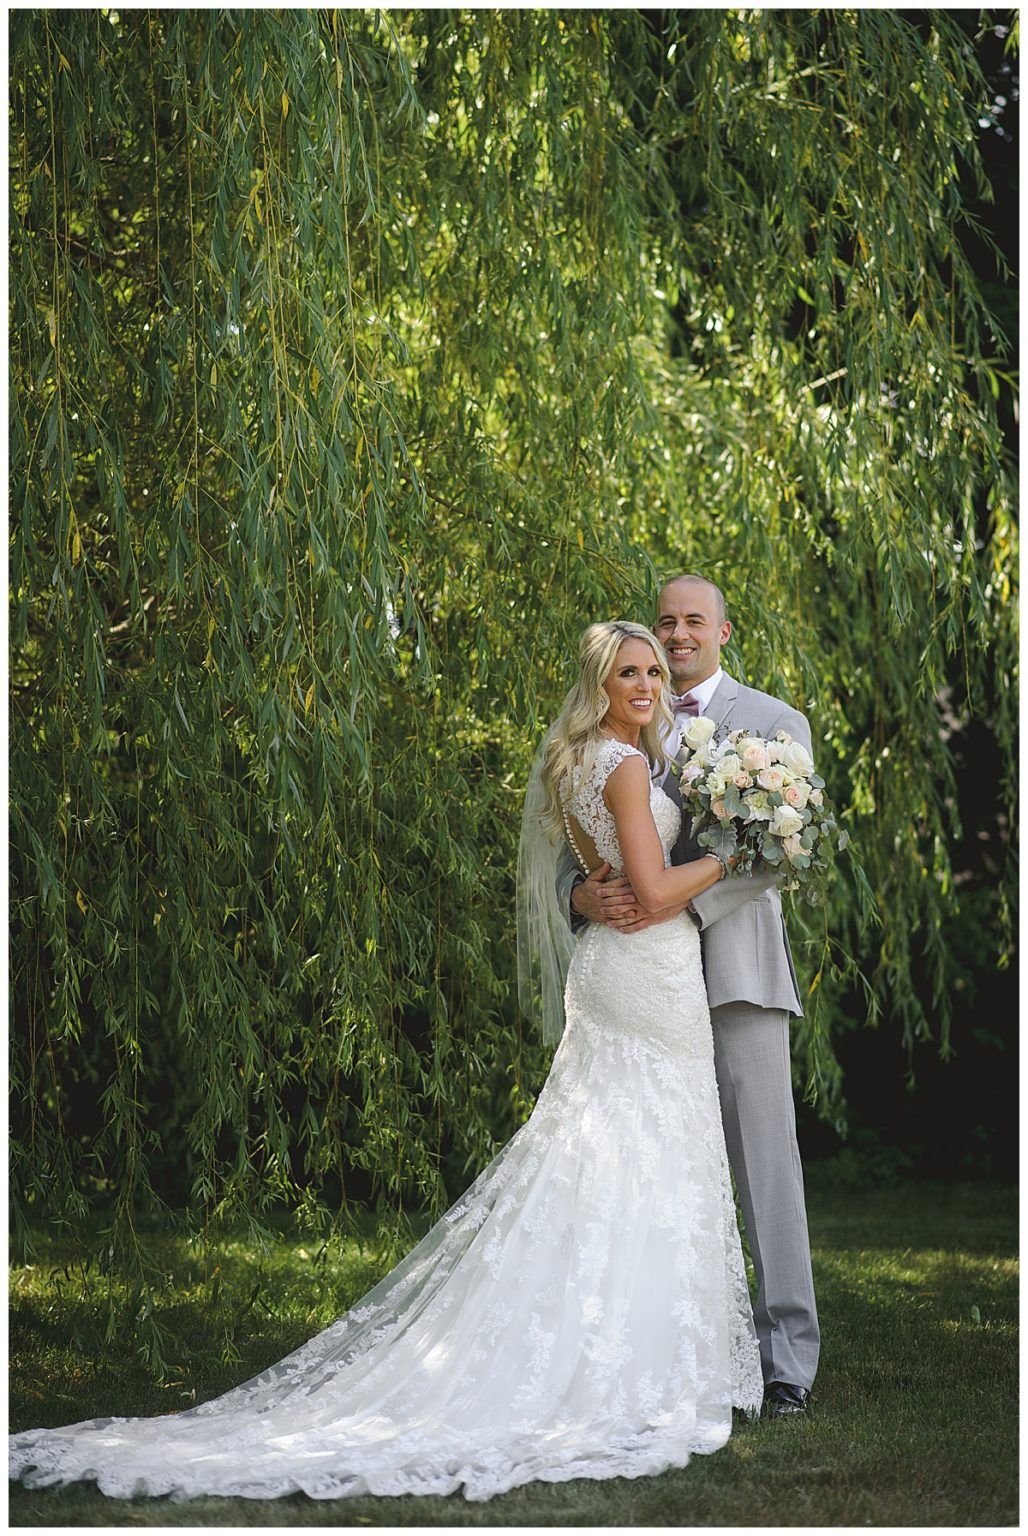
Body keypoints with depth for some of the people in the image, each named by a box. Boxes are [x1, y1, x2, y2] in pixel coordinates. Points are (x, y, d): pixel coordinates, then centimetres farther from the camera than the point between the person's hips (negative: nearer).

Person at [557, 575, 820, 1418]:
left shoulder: (776, 723, 6)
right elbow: (578, 842, 13)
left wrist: (682, 900, -19)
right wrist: (581, 893, -12)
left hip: (735, 967, -3)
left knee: (765, 1165, -4)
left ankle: (788, 1363, 0)